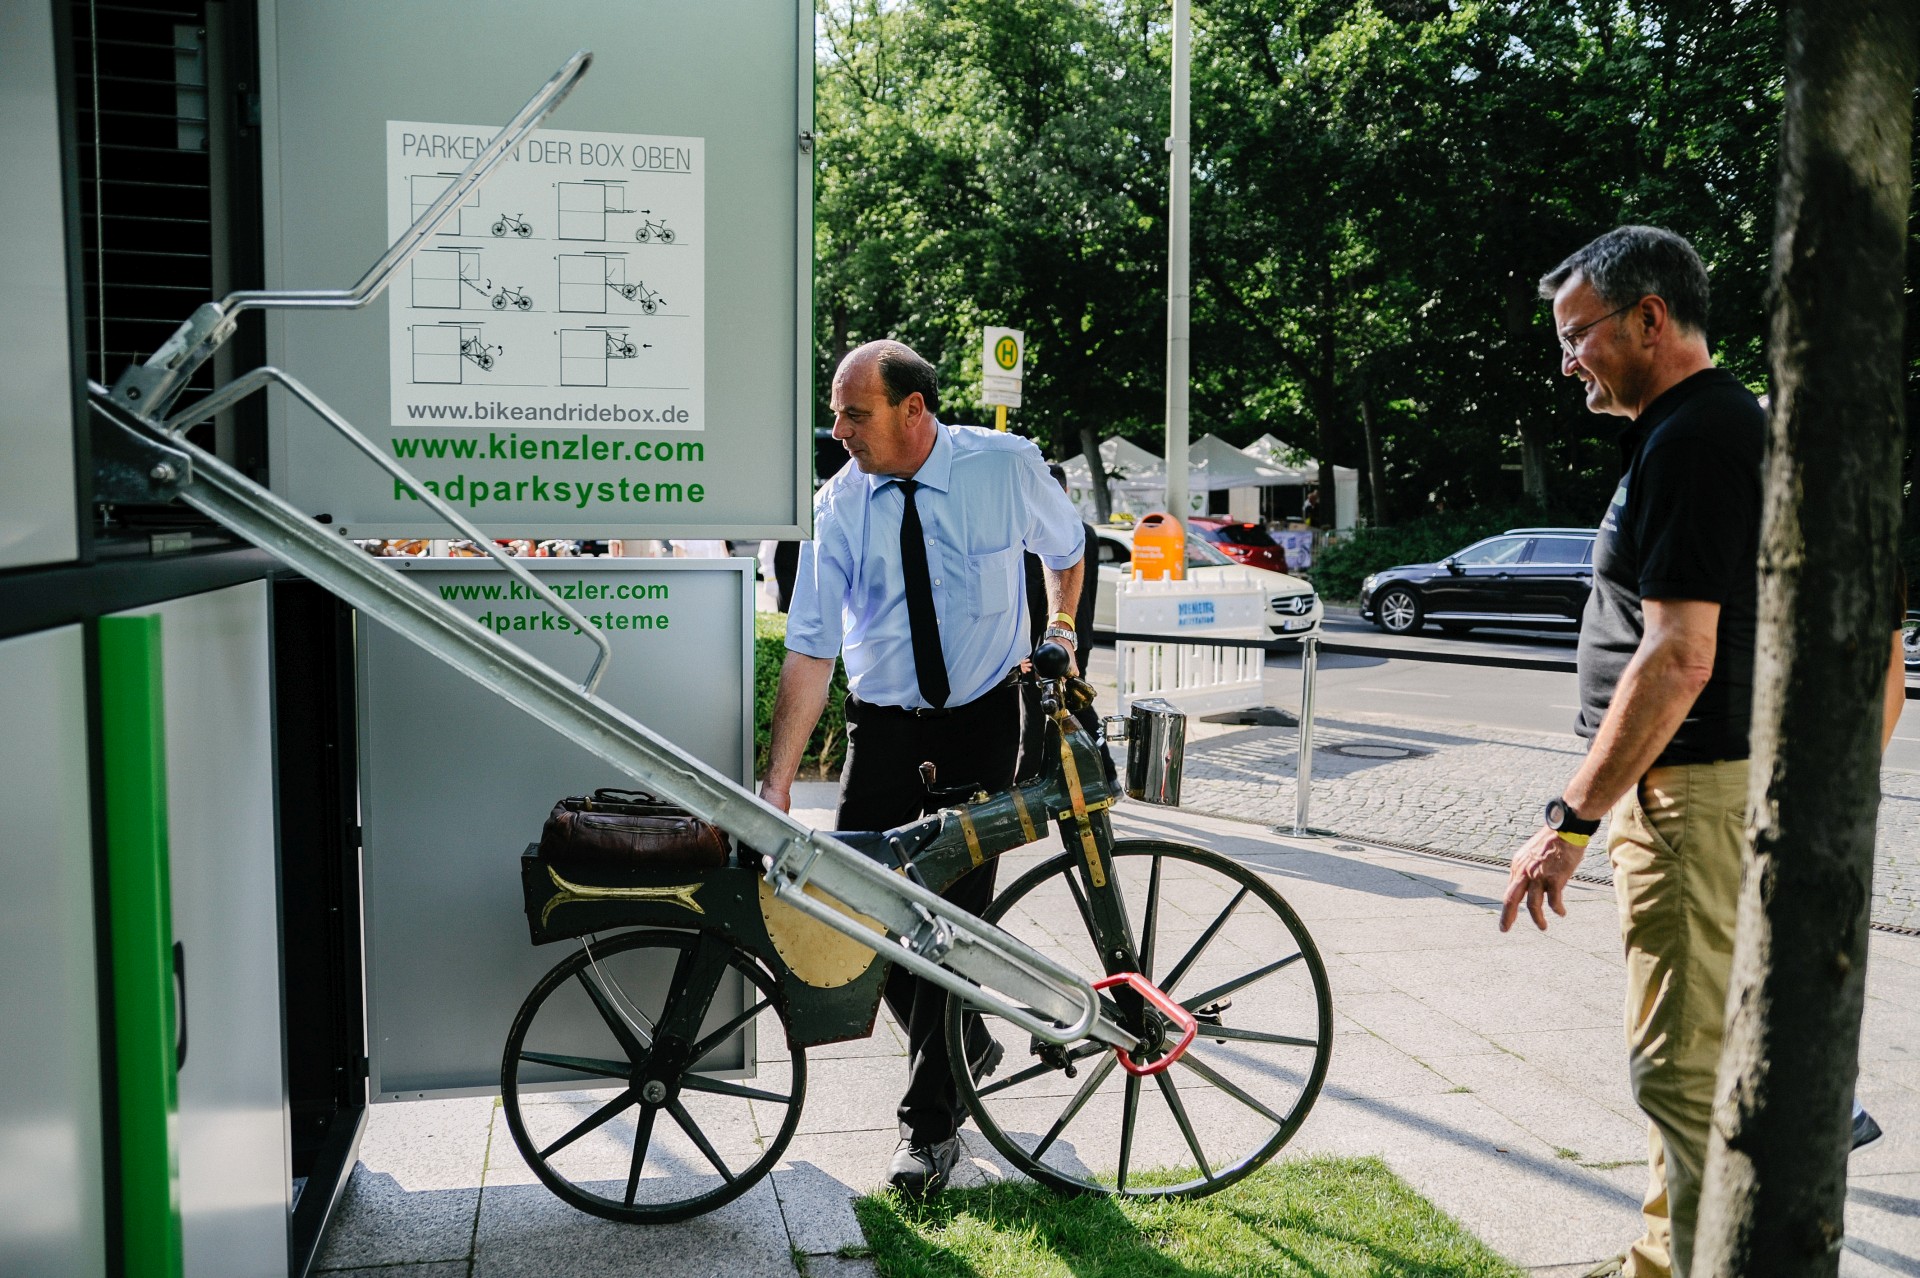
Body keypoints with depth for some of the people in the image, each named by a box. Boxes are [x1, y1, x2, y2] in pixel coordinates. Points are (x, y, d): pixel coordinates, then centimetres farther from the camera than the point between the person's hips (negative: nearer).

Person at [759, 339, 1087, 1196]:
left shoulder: (1007, 466, -10)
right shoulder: (839, 504, -8)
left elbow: (1065, 551, 13)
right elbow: (810, 651, -10)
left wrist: (1061, 633, 1)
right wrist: (777, 780, -14)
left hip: (983, 722, -2)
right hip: (882, 729, 2)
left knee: (956, 913, -3)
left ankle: (930, 1120, 14)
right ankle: (964, 1044, 29)